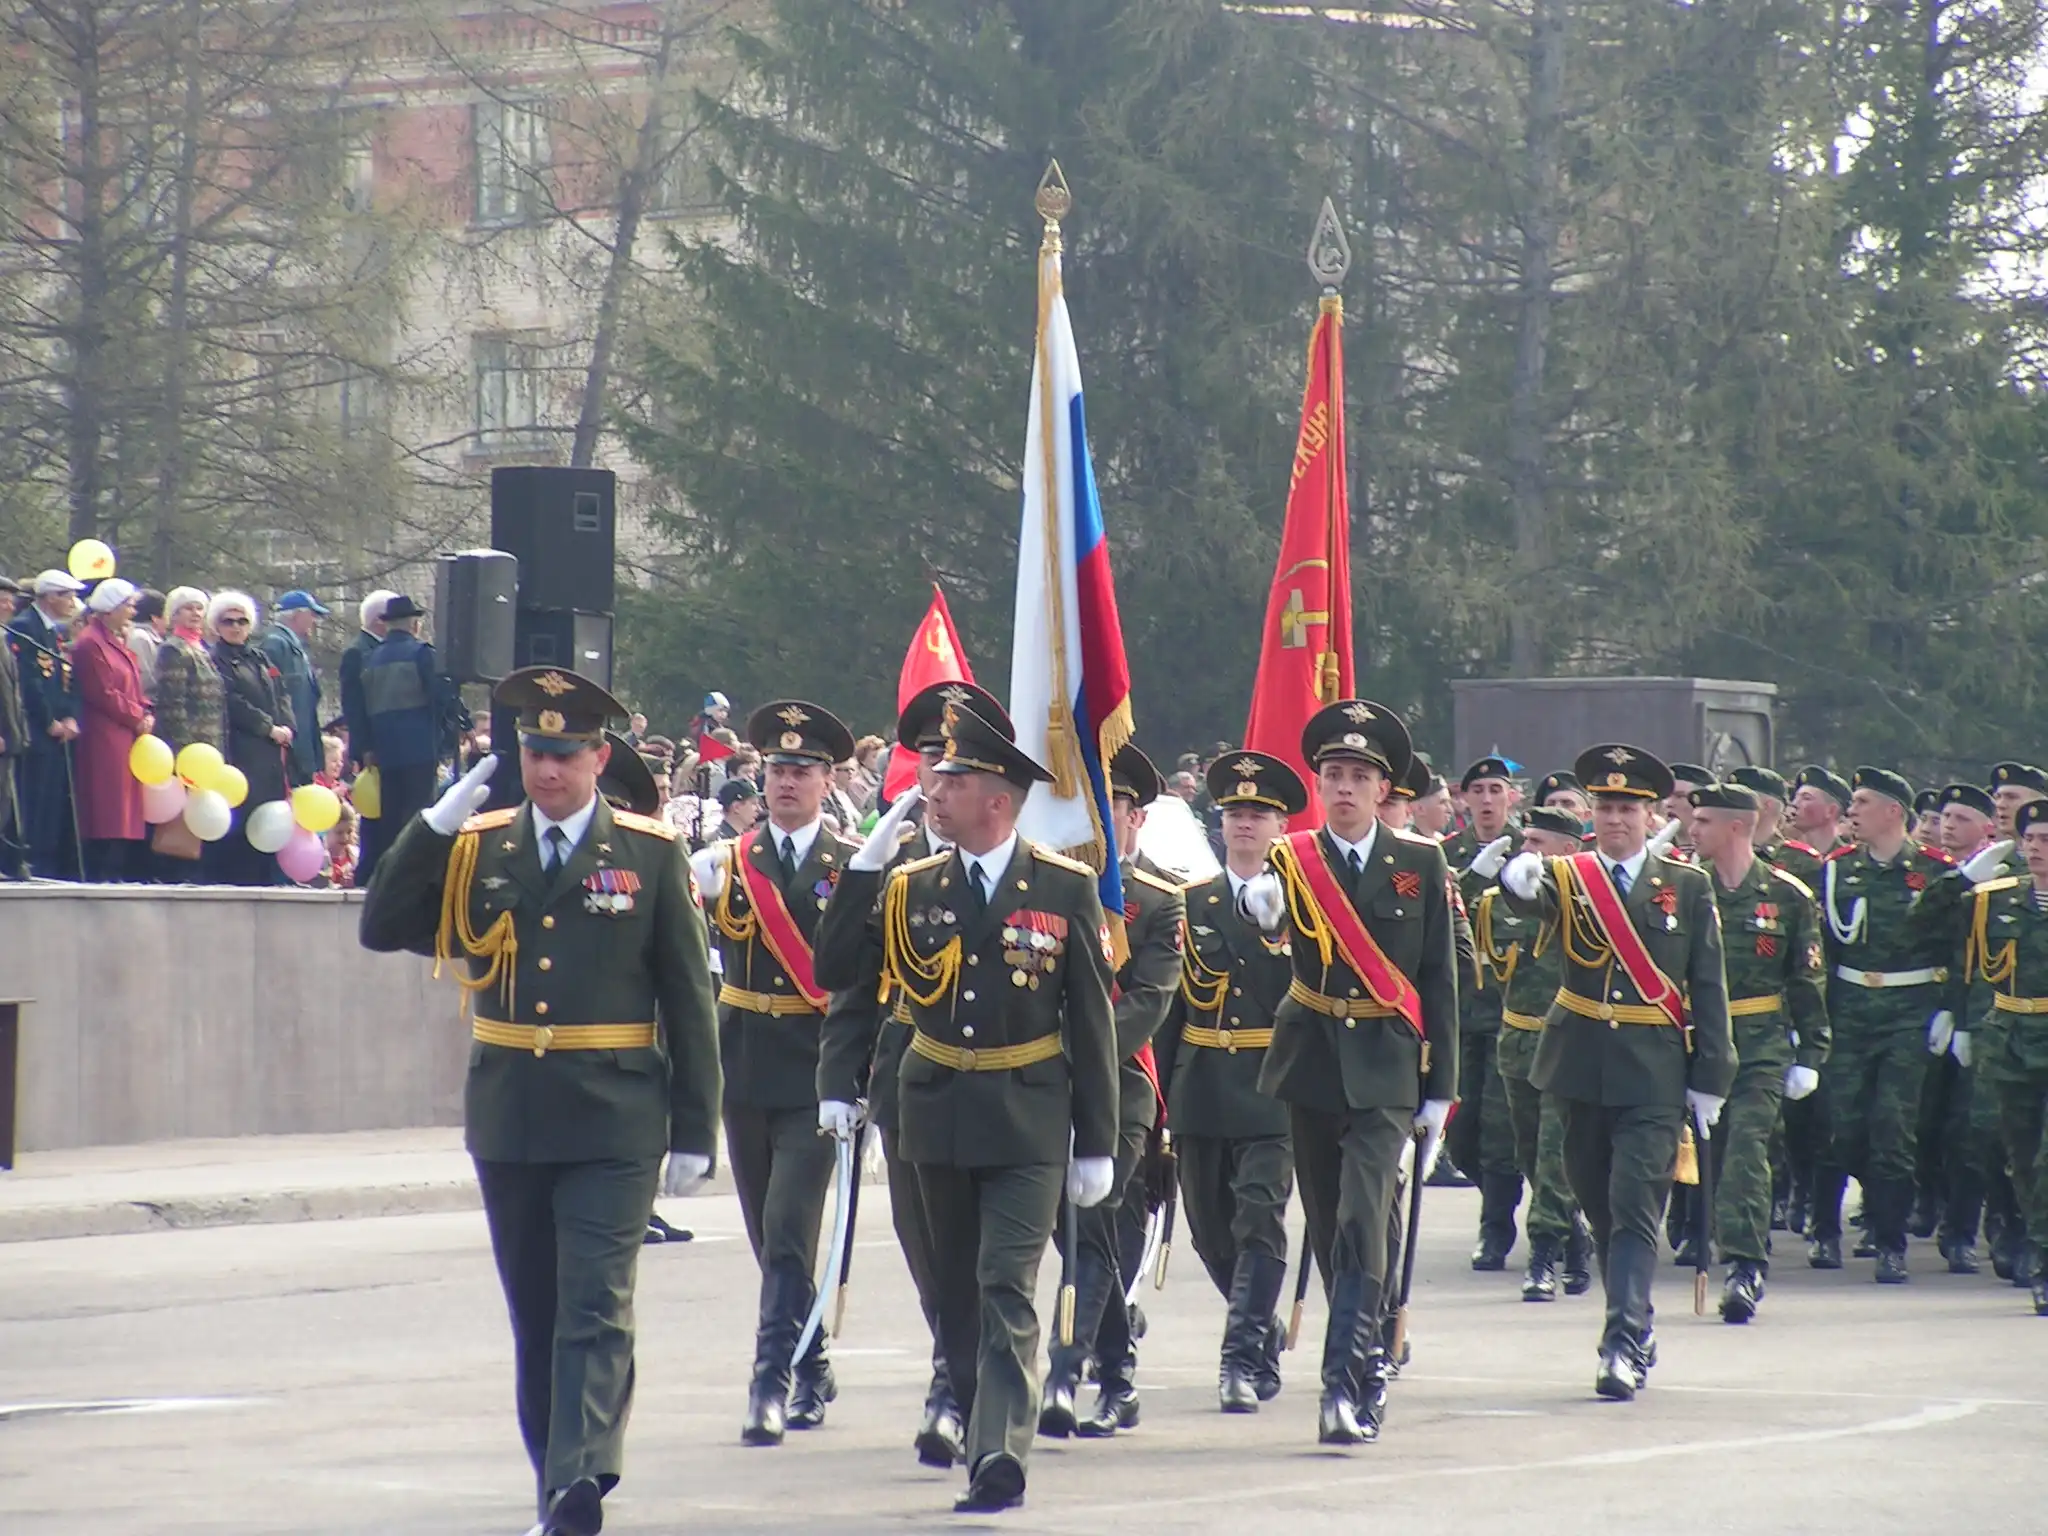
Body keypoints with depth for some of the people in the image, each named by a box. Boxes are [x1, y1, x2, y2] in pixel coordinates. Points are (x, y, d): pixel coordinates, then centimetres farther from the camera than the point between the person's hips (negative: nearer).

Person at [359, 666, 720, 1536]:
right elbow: (382, 929, -1)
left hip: (613, 1126, -4)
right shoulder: (474, 848, 7)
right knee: (535, 1316, 11)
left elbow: (689, 1001, 2)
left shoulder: (651, 855, 0)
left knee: (595, 1309, -13)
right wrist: (434, 827, -11)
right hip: (508, 1121, 4)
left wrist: (694, 1133, -2)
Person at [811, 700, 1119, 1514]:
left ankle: (999, 1457, -18)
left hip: (1028, 1119, -4)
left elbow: (1092, 1019, -1)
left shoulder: (1066, 888, -3)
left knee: (1007, 1290, -12)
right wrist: (865, 865, -9)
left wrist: (1096, 1143, -2)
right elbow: (838, 974, -3)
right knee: (958, 1291, 12)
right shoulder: (910, 887, 4)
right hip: (937, 1114, 4)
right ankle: (987, 1429, 27)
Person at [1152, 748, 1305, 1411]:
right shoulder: (1191, 904, 9)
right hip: (1201, 1094, 4)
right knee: (1211, 1232, 11)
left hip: (1272, 1091, -4)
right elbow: (1170, 1002, 8)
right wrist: (1163, 1090, 4)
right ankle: (1265, 1334, 32)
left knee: (1259, 1224, -12)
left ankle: (1243, 1358, -12)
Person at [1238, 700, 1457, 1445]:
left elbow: (1440, 981, 3)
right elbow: (1268, 946, -17)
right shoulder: (1289, 860, 1)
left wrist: (1439, 1089, -1)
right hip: (1312, 1062, 2)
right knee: (1328, 1227, 10)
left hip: (1385, 1069, -2)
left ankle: (1345, 1383, -18)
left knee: (1362, 1220, -15)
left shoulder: (1420, 865, 1)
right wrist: (1258, 913, -42)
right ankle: (1369, 1365, 26)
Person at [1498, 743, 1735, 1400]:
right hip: (1582, 1068, 3)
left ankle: (1626, 1346, -15)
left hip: (1654, 1074, -3)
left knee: (1634, 1209, -11)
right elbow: (1530, 894, -20)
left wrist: (1710, 1079, -2)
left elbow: (1709, 988, 3)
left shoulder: (1687, 886, 3)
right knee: (1601, 1210, 12)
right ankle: (1635, 1333, 26)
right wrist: (1520, 879, -45)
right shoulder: (1567, 877, 4)